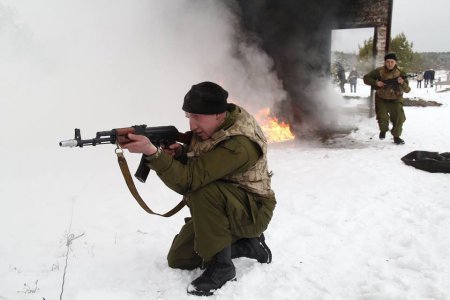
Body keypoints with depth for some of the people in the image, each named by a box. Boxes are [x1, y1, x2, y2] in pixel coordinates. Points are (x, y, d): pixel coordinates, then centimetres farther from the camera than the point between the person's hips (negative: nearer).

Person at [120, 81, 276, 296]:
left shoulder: (238, 143, -32)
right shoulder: (207, 129, -4)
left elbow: (188, 180, -35)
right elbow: (192, 170, 3)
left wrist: (151, 151, -42)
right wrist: (179, 153, -19)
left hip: (251, 212, -8)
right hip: (217, 209, 9)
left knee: (203, 190, -36)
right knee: (177, 260, 6)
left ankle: (220, 265, -20)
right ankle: (247, 244, 13)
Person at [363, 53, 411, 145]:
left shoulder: (400, 73, -12)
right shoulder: (379, 71, -11)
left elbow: (407, 90, -14)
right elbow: (366, 78, -5)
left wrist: (402, 83, -36)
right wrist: (376, 83, -21)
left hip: (395, 100, 1)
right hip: (381, 99, -1)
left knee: (400, 118, -10)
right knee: (382, 118, -16)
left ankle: (396, 136, 14)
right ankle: (383, 130, 18)